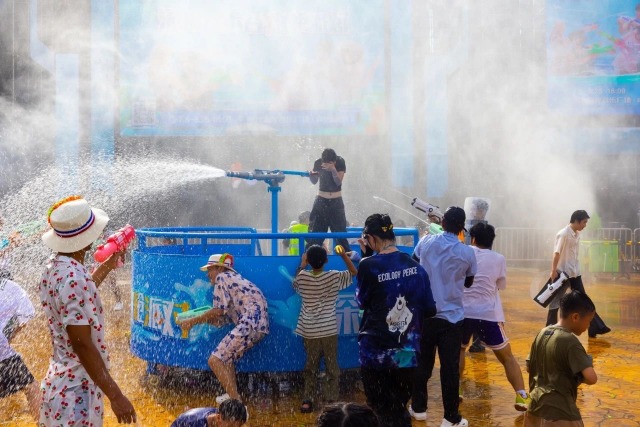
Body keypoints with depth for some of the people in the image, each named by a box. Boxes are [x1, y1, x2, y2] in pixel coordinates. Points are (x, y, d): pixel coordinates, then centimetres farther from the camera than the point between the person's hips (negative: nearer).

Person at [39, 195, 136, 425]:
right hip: (76, 392, -10)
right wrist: (115, 396, -23)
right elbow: (82, 345, -25)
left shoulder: (54, 267, 5)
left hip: (60, 381, 10)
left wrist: (108, 265, 36)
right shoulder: (73, 278, -24)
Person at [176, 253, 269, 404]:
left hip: (250, 323, -10)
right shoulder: (234, 277, 29)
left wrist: (193, 321, 2)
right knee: (226, 356, 26)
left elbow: (218, 311, -6)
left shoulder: (221, 278, 3)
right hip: (260, 324, 10)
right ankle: (233, 395, 26)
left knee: (215, 360, -9)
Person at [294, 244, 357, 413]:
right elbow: (354, 272, 9)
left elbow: (295, 284, 20)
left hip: (309, 332, 2)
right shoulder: (334, 277, -8)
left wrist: (302, 264, 27)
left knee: (310, 367, 15)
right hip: (329, 331, -2)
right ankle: (332, 402, 8)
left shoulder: (302, 277, -5)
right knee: (332, 368, 9)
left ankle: (307, 401, 13)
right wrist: (344, 255, 16)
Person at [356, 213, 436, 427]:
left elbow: (361, 301, 2)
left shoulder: (369, 265, -14)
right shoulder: (416, 266, -2)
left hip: (376, 354, -3)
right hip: (407, 353, 4)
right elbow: (430, 309, 2)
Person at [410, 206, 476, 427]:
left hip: (424, 313, 2)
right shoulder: (467, 253, -8)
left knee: (422, 362, 15)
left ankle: (418, 408, 26)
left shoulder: (426, 242, -4)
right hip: (451, 316, -2)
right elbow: (468, 283, 8)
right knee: (450, 367, 3)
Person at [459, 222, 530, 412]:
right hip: (488, 314, -1)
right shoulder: (499, 259, 3)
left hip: (463, 312, 1)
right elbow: (501, 285, 14)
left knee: (459, 349, 27)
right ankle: (522, 397, 1)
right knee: (507, 357, 11)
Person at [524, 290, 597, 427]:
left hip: (536, 405, 8)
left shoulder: (542, 333, 5)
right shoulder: (570, 341, -18)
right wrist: (578, 377, -4)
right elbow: (591, 378, -24)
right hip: (560, 413, -8)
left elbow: (529, 367, 14)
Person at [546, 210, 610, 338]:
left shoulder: (577, 234, 8)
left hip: (575, 273, 8)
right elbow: (556, 253, -18)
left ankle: (596, 328, 9)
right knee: (556, 301, 3)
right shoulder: (563, 234, -16)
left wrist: (576, 269, 16)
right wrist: (553, 271, -20)